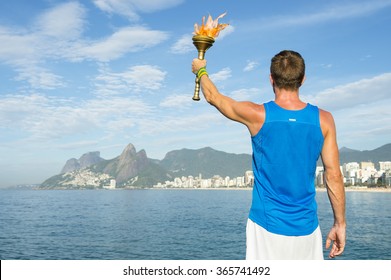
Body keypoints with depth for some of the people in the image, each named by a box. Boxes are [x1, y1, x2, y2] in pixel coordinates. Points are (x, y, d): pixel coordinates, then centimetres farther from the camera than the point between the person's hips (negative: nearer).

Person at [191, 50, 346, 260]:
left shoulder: (258, 115, -8)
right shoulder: (323, 120, -3)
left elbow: (213, 97, 8)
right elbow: (333, 176, -1)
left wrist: (201, 70, 28)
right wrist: (340, 223, 9)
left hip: (267, 228, -2)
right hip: (307, 229, 2)